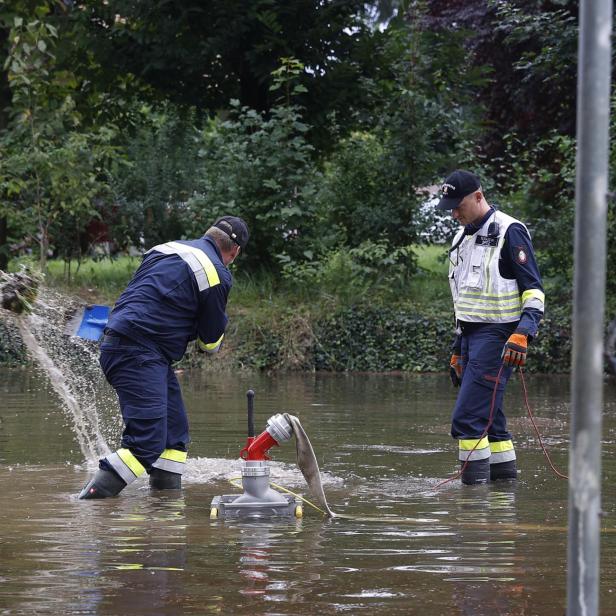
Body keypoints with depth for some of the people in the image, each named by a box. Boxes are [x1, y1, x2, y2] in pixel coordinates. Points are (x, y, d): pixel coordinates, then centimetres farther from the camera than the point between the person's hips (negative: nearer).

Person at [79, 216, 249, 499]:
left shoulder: (166, 248, 18)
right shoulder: (218, 275, -5)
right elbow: (211, 343, 2)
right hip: (139, 355, -10)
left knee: (175, 432, 14)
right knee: (147, 443, -14)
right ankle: (88, 503, -20)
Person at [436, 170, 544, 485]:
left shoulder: (509, 232, -9)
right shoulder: (462, 238, 18)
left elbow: (533, 290, -12)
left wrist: (523, 333, -25)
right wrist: (457, 350, 24)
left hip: (498, 335, -9)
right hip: (471, 336, 9)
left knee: (467, 417, -15)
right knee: (488, 416, 9)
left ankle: (475, 482, -13)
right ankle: (505, 474, 15)